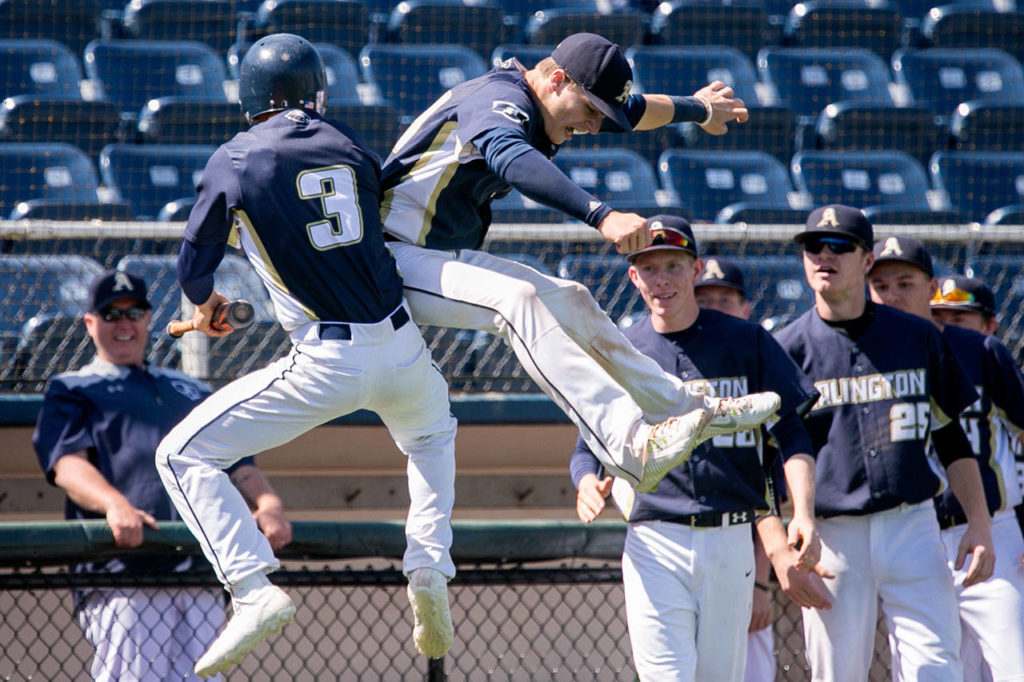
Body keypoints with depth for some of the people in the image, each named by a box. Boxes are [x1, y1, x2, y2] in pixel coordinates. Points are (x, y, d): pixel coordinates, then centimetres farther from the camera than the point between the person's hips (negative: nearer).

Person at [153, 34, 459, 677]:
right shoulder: (351, 147, 9)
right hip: (402, 347, 5)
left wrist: (204, 304, 29)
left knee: (183, 456, 2)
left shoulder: (232, 161, -1)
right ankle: (430, 570, 18)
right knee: (433, 435, 37)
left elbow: (194, 270, 7)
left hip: (328, 367, -5)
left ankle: (254, 590, -15)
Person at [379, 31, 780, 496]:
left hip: (450, 257, 10)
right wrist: (602, 215, -56)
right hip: (394, 260, -10)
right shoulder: (499, 98, -20)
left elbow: (637, 110, 31)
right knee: (517, 300, -29)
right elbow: (512, 160, -44)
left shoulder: (532, 108, 12)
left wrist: (699, 109, 49)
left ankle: (682, 409, 19)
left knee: (565, 302, 8)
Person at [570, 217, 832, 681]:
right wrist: (589, 485, -14)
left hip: (731, 542, 1)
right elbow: (590, 448, 11)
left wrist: (803, 516, -11)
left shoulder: (746, 343, 5)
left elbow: (792, 434, 3)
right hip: (655, 542, -1)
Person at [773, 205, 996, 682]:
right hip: (831, 532, -1)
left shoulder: (918, 338, 9)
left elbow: (953, 440, 15)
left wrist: (979, 524, 4)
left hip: (913, 526, 1)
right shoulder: (787, 349, 3)